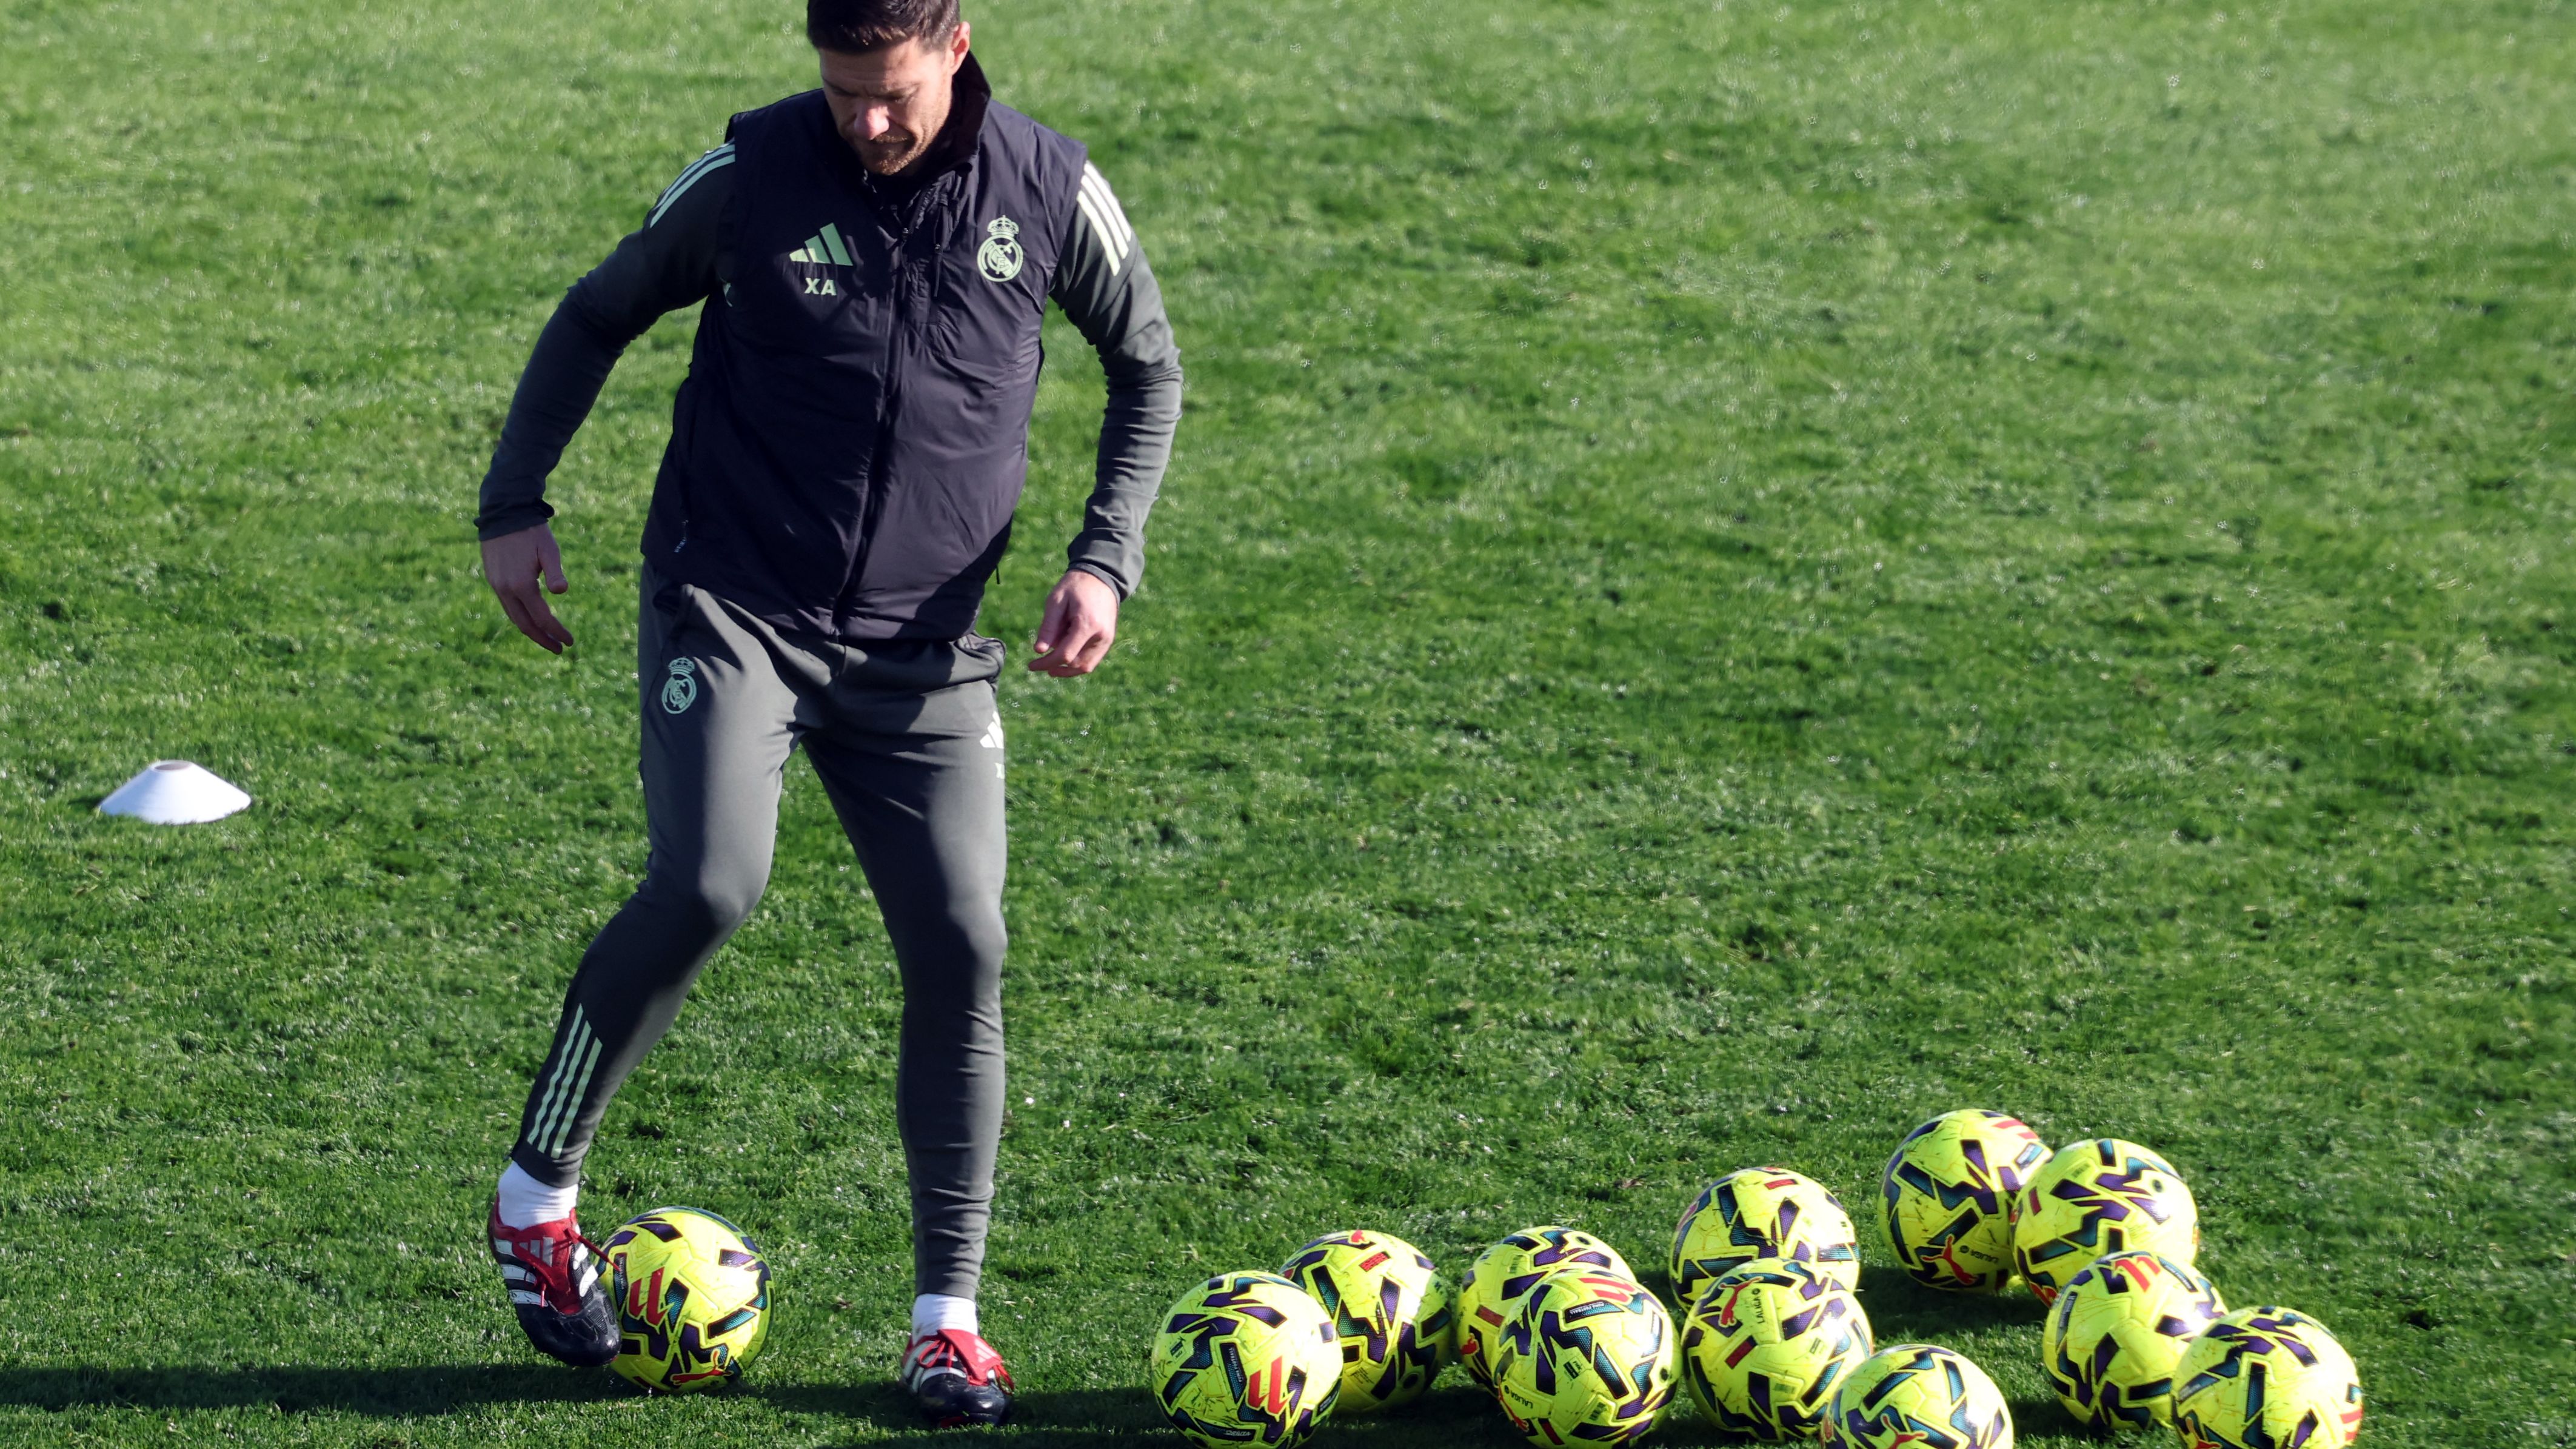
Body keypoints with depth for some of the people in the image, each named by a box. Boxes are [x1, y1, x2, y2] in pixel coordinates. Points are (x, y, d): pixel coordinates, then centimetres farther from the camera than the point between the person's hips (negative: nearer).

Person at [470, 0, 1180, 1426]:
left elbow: (1147, 366, 13)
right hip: (730, 603, -2)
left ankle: (947, 1316, 7)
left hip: (920, 644, 3)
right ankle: (536, 1192, -4)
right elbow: (599, 315, 9)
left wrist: (1104, 560, 1)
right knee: (708, 881, -25)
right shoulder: (752, 173, -7)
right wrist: (513, 505, 2)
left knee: (959, 948, -6)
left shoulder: (1049, 189, -3)